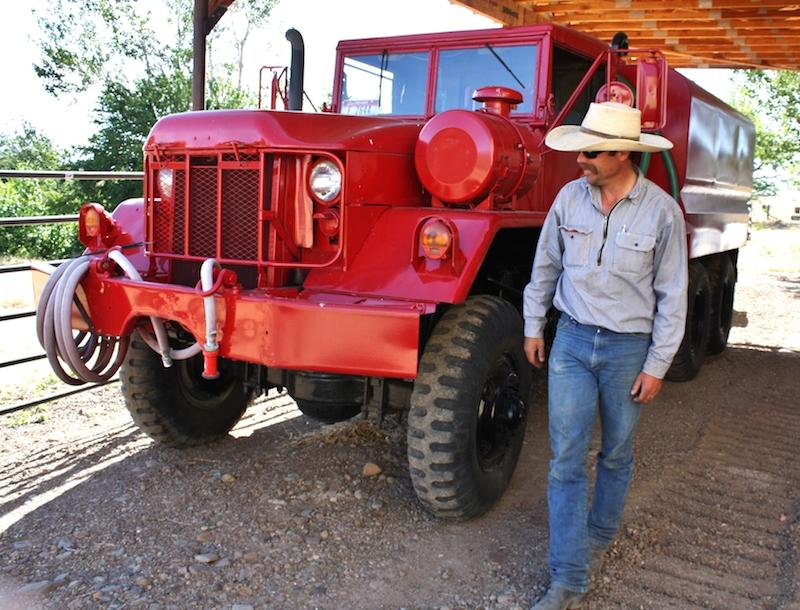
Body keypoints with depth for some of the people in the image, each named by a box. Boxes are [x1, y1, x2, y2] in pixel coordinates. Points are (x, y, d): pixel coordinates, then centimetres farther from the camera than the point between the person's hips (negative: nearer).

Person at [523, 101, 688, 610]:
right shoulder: (571, 196, -2)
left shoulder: (662, 211, -11)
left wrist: (657, 366, -6)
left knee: (616, 456, 15)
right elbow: (546, 266, 10)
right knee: (567, 460, -2)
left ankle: (599, 537, 40)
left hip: (629, 348, -1)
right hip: (572, 340, 2)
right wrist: (534, 328, 12)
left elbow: (672, 295, -6)